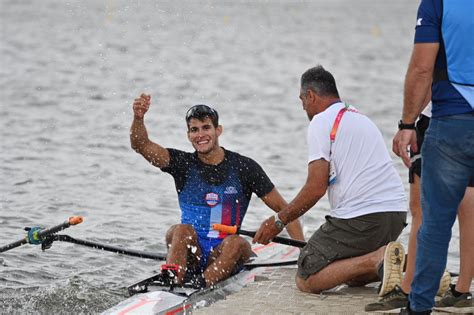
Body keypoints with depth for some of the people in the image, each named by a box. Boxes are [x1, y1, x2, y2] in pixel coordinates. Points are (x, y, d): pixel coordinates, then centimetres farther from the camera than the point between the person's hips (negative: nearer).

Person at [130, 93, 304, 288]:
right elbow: (141, 145, -9)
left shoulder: (243, 167, 2)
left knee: (237, 243, -31)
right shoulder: (183, 164, 5)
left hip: (224, 257, 0)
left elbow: (284, 209, 4)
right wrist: (138, 118, -30)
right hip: (190, 255, 0)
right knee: (182, 231, -29)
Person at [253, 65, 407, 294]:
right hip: (396, 213, 8)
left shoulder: (321, 121, -2)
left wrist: (278, 221, 1)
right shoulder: (363, 119, 24)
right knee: (351, 275, 26)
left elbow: (316, 188, -10)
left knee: (306, 281, -1)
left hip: (361, 215, -8)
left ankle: (377, 260, -20)